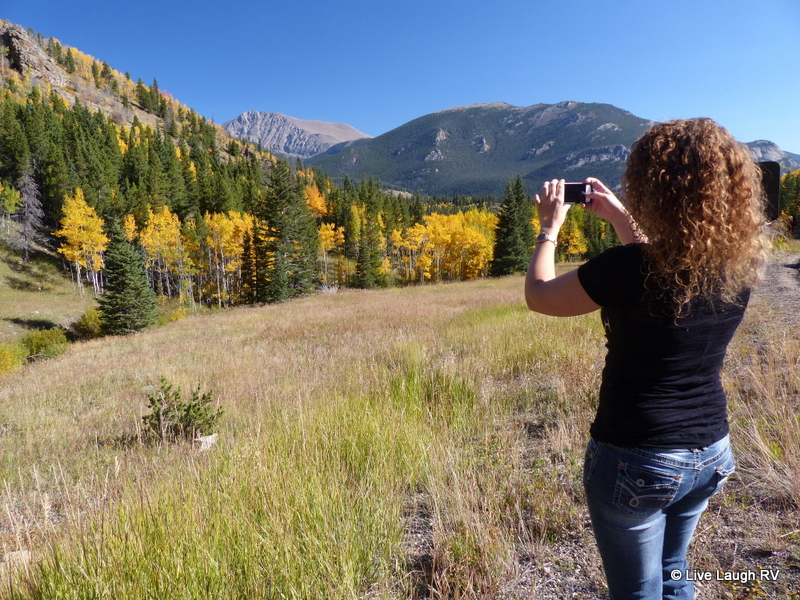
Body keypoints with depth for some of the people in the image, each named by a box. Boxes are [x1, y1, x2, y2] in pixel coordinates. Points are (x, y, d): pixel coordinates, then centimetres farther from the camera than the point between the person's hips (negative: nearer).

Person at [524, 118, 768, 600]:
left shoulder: (628, 268, -26)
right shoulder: (740, 266, -7)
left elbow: (538, 295, -10)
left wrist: (550, 226, 3)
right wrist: (620, 216, 17)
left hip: (636, 460, -6)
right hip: (712, 455, 6)